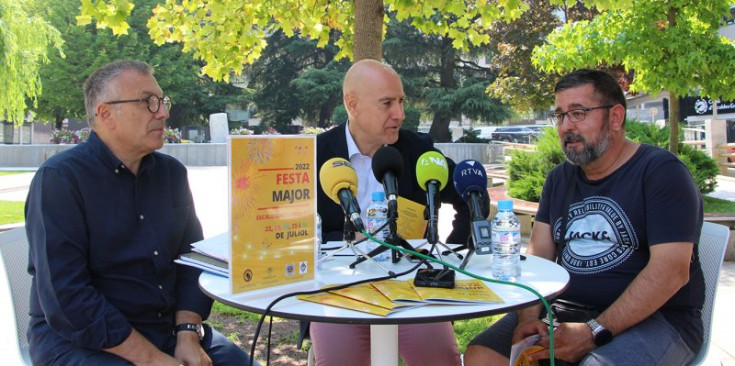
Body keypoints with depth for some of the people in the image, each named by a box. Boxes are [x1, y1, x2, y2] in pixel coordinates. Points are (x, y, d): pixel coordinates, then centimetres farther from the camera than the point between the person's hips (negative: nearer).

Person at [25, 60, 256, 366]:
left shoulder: (172, 172, 7)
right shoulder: (59, 179, -11)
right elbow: (66, 299, -17)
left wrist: (187, 334, -9)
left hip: (168, 328, 5)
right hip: (81, 338, -5)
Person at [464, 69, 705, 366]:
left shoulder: (661, 171, -6)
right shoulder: (560, 178, 14)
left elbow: (671, 270, -16)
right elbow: (538, 252, 7)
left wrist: (596, 332, -21)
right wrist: (528, 316, -11)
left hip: (654, 317, -5)